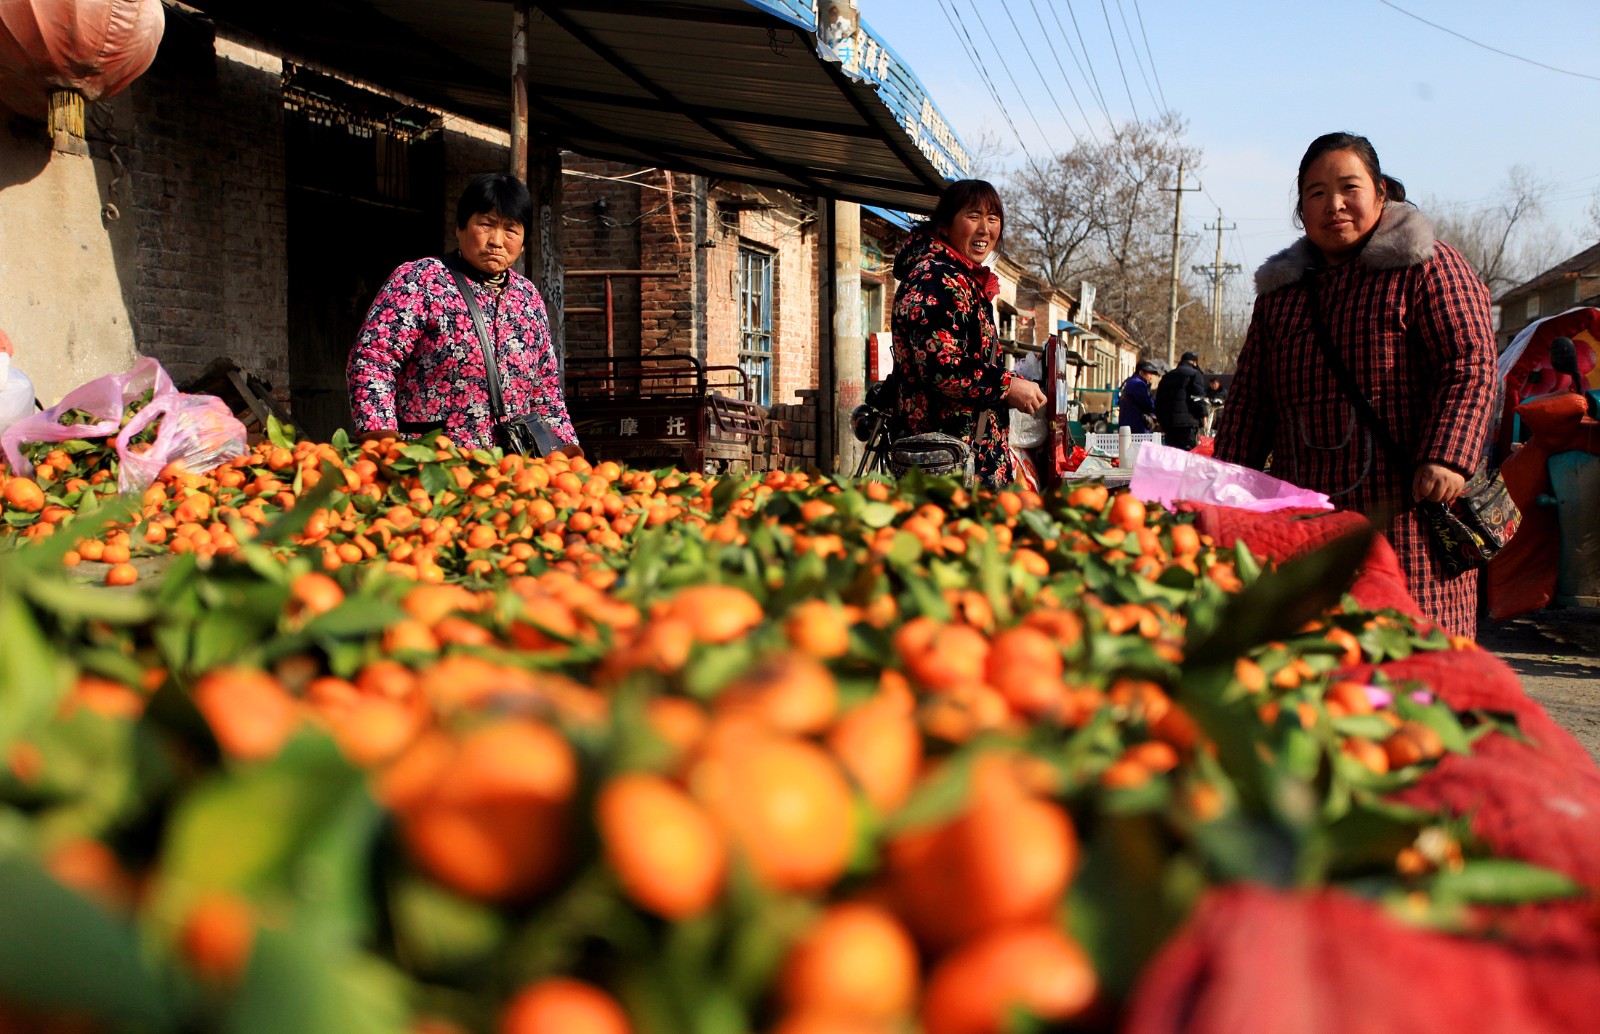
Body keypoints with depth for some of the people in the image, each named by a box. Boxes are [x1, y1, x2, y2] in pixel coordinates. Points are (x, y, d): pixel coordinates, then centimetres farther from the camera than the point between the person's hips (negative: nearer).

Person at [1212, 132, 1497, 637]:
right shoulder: (1281, 289, 20)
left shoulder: (1426, 267, 4)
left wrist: (1447, 458, -21)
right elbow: (1250, 396, 20)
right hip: (1304, 511, 5)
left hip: (1405, 505, -4)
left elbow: (1470, 364, -7)